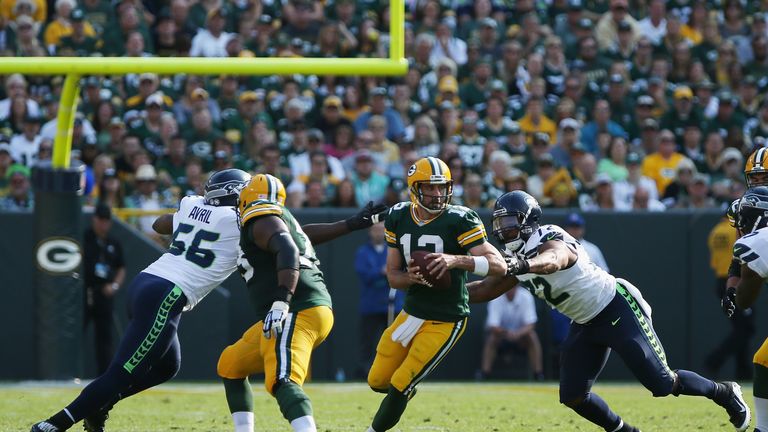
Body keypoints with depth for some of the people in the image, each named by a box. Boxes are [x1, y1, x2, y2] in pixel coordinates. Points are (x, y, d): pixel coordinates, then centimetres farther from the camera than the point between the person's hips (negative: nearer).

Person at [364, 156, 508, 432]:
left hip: (445, 322, -6)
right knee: (378, 382, 12)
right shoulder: (398, 219, 0)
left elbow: (498, 265, -24)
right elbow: (393, 276, 4)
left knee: (399, 387, -8)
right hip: (412, 313, 6)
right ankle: (406, 390, 46)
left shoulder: (459, 221, -17)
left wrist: (455, 260, -39)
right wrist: (410, 278, -21)